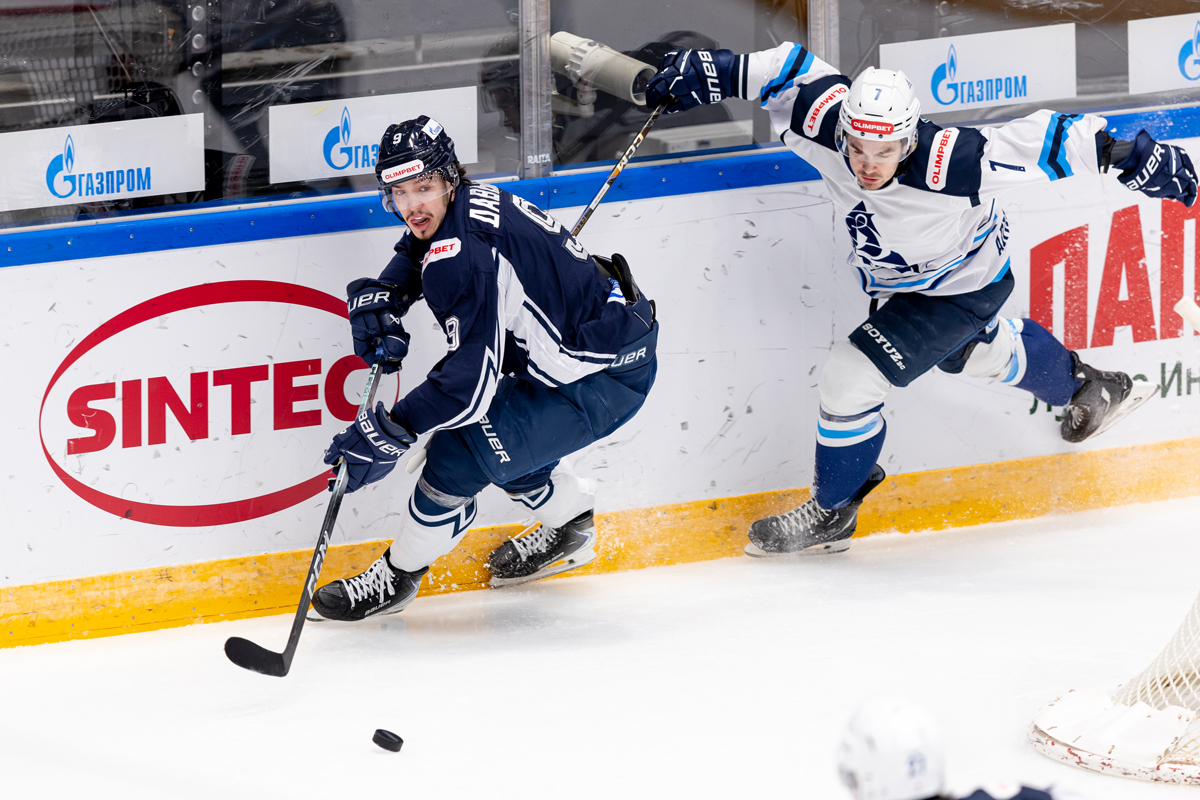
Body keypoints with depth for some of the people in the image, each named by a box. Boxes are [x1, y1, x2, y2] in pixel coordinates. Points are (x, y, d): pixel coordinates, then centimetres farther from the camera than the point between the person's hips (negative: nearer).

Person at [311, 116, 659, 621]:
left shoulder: (463, 255, -27)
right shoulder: (469, 203, 2)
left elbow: (472, 378, -31)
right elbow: (415, 253, 25)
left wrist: (388, 433, -25)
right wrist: (379, 297, 4)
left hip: (608, 378, -10)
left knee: (463, 448, -12)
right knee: (494, 424, 23)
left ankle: (397, 578, 5)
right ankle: (569, 529, 41)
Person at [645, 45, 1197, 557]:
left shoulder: (949, 164, -44)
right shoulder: (825, 128, -31)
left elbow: (1039, 144, -36)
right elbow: (791, 68, -13)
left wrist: (1126, 156, -31)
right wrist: (705, 73, -18)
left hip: (962, 287, -7)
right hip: (897, 276, 7)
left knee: (851, 380, -13)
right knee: (970, 351, 33)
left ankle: (832, 514, 12)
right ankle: (1085, 386, 60)